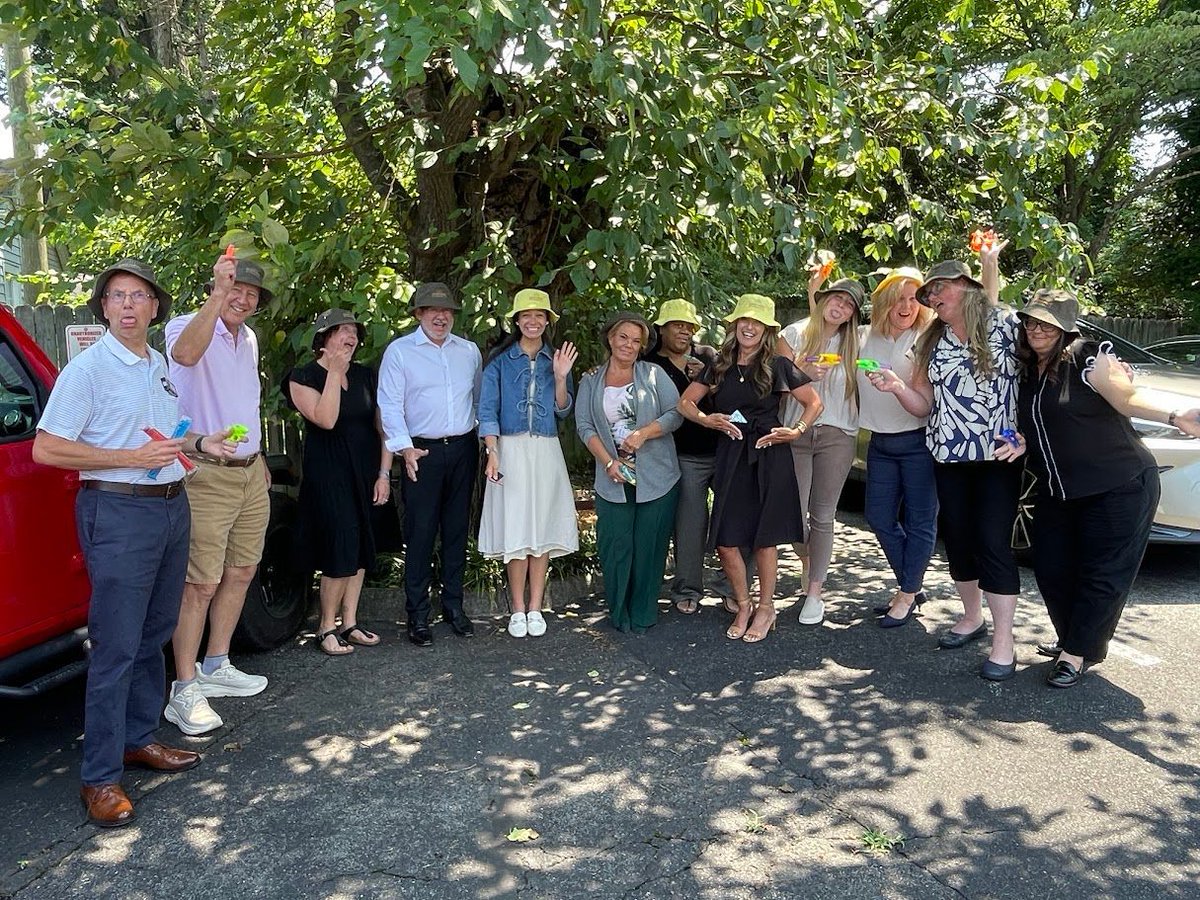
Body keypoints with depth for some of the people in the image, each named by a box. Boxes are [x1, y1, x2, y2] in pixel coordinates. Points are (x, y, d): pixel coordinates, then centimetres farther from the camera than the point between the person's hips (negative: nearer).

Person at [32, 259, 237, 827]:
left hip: (173, 506, 8)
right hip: (118, 511, -8)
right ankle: (100, 777, 3)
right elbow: (46, 448, -14)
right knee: (116, 647, -6)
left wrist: (198, 442, 8)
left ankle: (139, 738, 28)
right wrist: (131, 458, -20)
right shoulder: (87, 368, -9)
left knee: (154, 636, 15)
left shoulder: (161, 366, 14)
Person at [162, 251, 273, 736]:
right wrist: (217, 293, -38)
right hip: (207, 474, -8)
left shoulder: (249, 339, 16)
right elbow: (186, 354, -35)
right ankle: (184, 690, 0)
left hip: (251, 473, 8)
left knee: (240, 573, 13)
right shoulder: (186, 326, -8)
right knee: (200, 584, -8)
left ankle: (216, 666, 27)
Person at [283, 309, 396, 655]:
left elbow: (382, 427, 8)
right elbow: (325, 419, -21)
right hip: (328, 474, -5)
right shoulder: (304, 377, -5)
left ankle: (349, 624, 19)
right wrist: (335, 373, -18)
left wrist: (384, 474, 1)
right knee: (341, 549, -9)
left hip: (366, 473, 5)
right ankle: (326, 628, 6)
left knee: (361, 549, 8)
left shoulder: (365, 376, 9)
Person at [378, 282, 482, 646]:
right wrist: (405, 447, -13)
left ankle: (454, 606, 21)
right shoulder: (399, 351, 0)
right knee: (420, 534, -3)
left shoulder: (469, 351, 12)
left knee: (457, 531, 10)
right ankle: (418, 616, 7)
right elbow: (390, 404, -5)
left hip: (463, 449, 4)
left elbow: (480, 398, 17)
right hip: (422, 452, -4)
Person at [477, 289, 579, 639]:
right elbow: (487, 409, -2)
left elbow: (563, 411, 9)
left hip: (546, 452, 2)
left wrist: (560, 377, -6)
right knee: (514, 530, -2)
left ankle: (535, 608, 11)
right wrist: (492, 452, -12)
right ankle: (518, 609, 8)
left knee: (543, 528, 3)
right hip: (511, 449, -2)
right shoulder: (500, 360, 3)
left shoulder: (556, 359, 11)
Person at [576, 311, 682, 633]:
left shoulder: (653, 374, 5)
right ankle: (619, 614, 14)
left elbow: (675, 414, -2)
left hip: (655, 478, -1)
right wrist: (608, 462, -12)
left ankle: (643, 615, 16)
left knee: (649, 546, 2)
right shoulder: (591, 381, 9)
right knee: (615, 546, -1)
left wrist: (644, 433, -17)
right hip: (613, 479, 1)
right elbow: (584, 426, 2)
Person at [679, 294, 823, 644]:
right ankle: (743, 606, 22)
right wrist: (707, 420, -5)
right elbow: (685, 402, 13)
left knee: (764, 538, 4)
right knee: (725, 542, 1)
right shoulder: (719, 367, 9)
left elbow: (814, 403, 4)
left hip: (768, 458, -3)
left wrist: (796, 430, -11)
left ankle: (766, 608, 21)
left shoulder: (777, 366, -1)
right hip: (731, 457, 3)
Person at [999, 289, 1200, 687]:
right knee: (1051, 570, 7)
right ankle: (1072, 640, 27)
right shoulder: (1025, 370, 7)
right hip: (1057, 493, 7)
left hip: (1119, 488, -7)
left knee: (1102, 575, -1)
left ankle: (1076, 653, 10)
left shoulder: (1087, 356, -12)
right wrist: (1021, 442, -6)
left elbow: (1127, 398, -19)